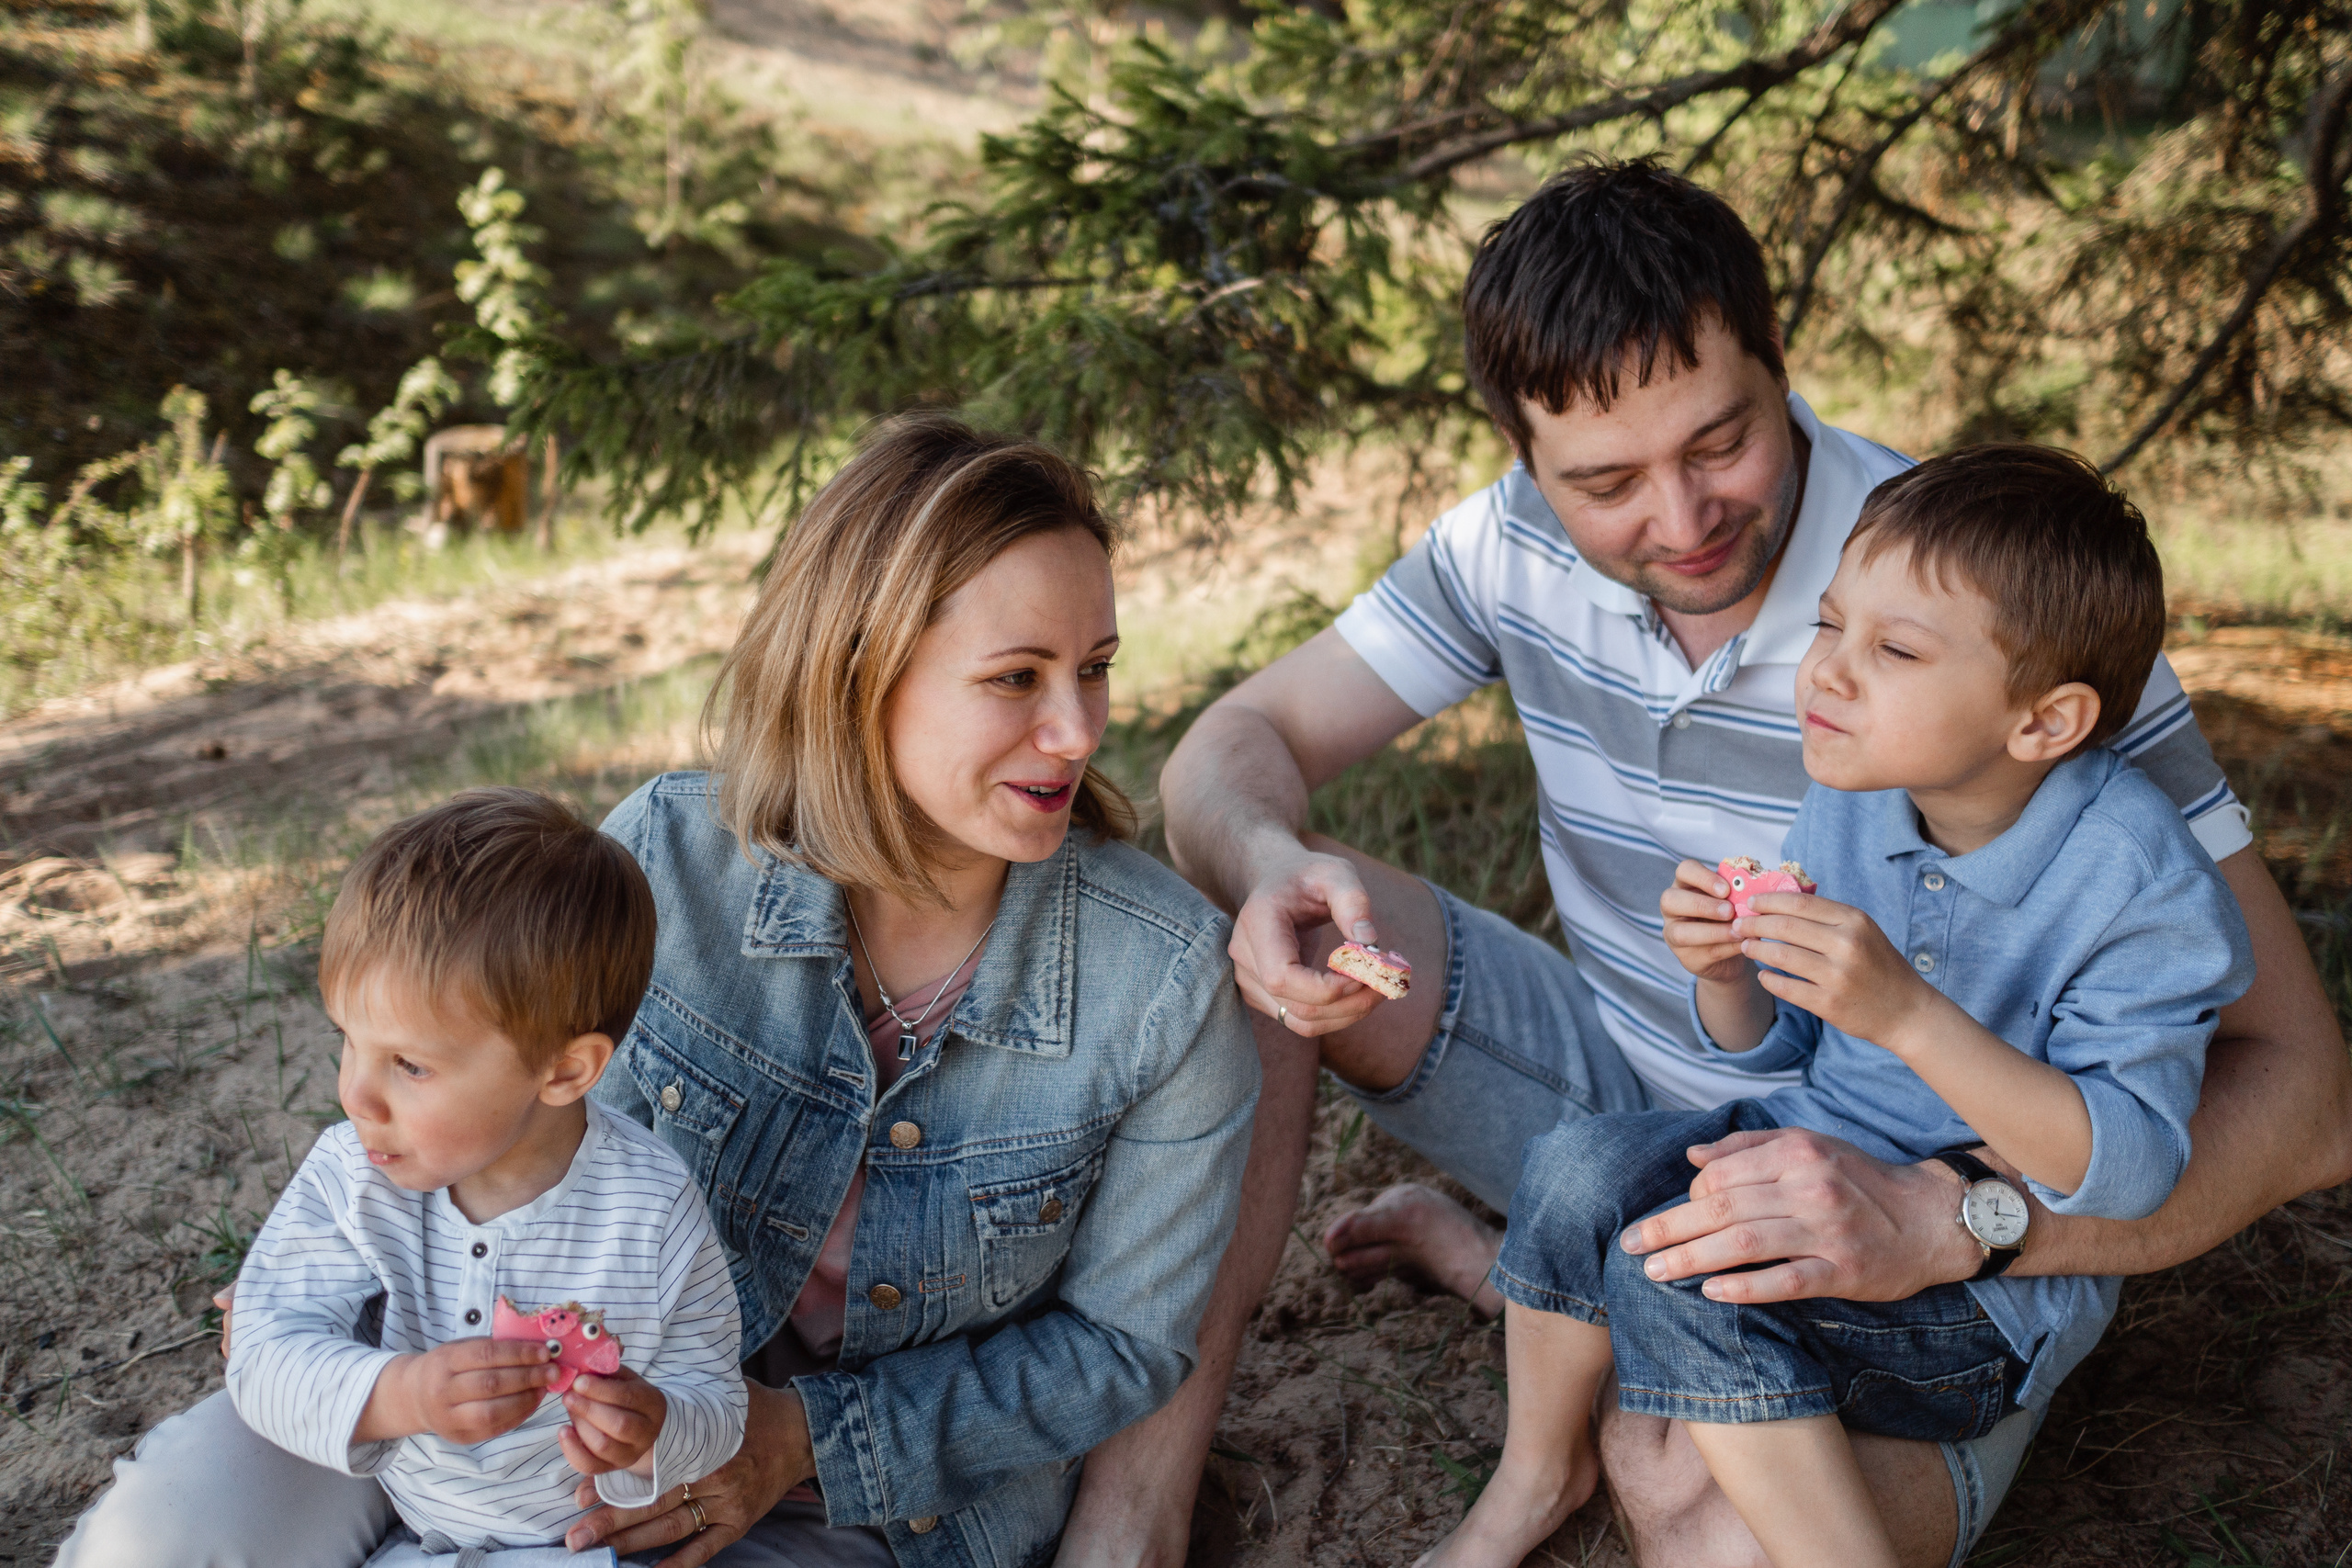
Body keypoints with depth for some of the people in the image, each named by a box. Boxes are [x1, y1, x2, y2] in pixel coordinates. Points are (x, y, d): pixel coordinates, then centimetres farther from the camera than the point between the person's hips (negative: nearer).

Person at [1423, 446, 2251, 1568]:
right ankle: (1541, 1471, 10)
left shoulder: (2138, 882, -22)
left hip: (1991, 1280, -7)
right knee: (1580, 1166, -13)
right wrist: (1724, 974, -14)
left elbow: (2129, 1171, -27)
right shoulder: (1845, 809, -3)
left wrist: (1907, 1011, -37)